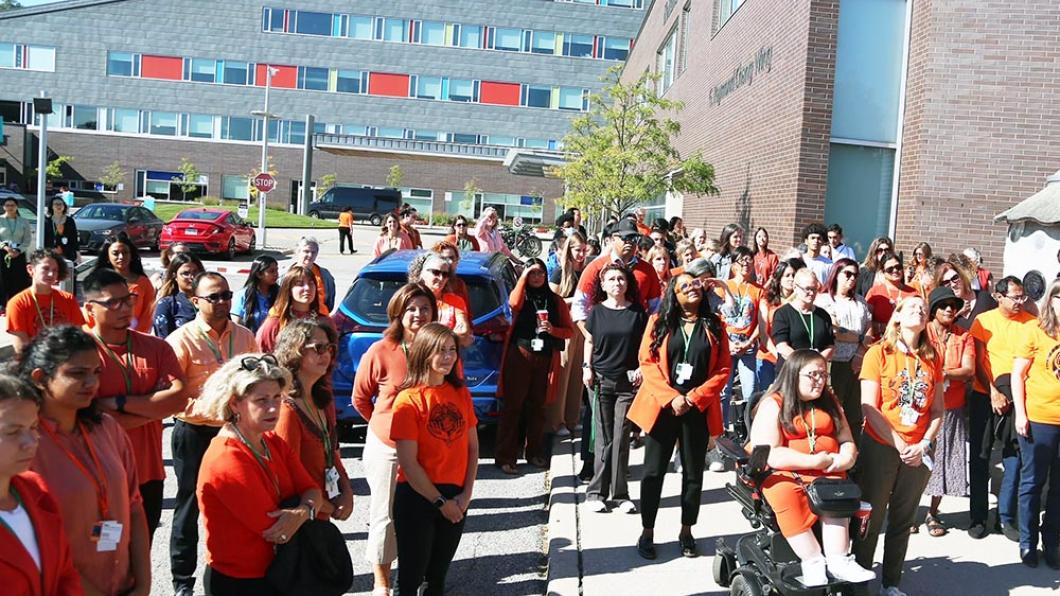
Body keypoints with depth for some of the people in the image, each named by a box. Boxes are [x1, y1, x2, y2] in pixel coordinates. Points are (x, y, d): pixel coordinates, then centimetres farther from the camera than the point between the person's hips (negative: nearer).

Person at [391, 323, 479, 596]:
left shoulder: (461, 393, 4)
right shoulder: (408, 400, -13)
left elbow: (472, 446, 7)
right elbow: (408, 463, -14)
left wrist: (466, 493, -3)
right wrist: (440, 501, -11)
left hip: (455, 497, 5)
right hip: (417, 497, -5)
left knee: (438, 574, 17)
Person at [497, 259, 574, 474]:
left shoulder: (556, 301, 12)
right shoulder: (521, 295, 6)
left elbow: (569, 330, 11)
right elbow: (514, 303, -19)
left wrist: (552, 330, -8)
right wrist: (523, 277, -11)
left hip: (545, 359, 3)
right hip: (520, 356, -2)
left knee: (538, 406, 10)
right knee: (513, 405, -5)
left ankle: (535, 453, 21)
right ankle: (505, 456, -3)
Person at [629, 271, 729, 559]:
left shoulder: (714, 325, 4)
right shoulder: (659, 322, 1)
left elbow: (723, 369, 1)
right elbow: (647, 362, -4)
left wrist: (695, 397, -11)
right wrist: (671, 397, -13)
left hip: (699, 410, 1)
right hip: (662, 407, -1)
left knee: (693, 473, 10)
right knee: (653, 471, 4)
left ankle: (686, 532, 25)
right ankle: (647, 532, 17)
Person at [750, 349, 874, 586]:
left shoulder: (829, 402, 16)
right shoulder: (773, 406, -4)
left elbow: (846, 440, 17)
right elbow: (768, 454, -13)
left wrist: (846, 458, -8)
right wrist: (814, 461, -18)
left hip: (827, 473, 5)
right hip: (783, 475, -4)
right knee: (786, 494, -36)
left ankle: (838, 561, -30)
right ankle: (813, 562, -30)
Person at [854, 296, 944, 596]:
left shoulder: (933, 359, 6)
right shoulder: (878, 353, -7)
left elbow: (938, 410, 8)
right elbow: (869, 408, -11)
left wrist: (924, 444, -6)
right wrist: (899, 444, -14)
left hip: (918, 452, 4)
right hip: (880, 447, -4)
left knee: (903, 521, 13)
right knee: (870, 518, 4)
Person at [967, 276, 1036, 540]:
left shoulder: (1031, 322, 2)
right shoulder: (984, 320, 0)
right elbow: (978, 362, -1)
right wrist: (993, 392, -9)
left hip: (1016, 398, 1)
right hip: (984, 396, -1)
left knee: (1015, 456, 3)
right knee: (980, 456, 5)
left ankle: (1005, 517, 16)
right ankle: (978, 517, 15)